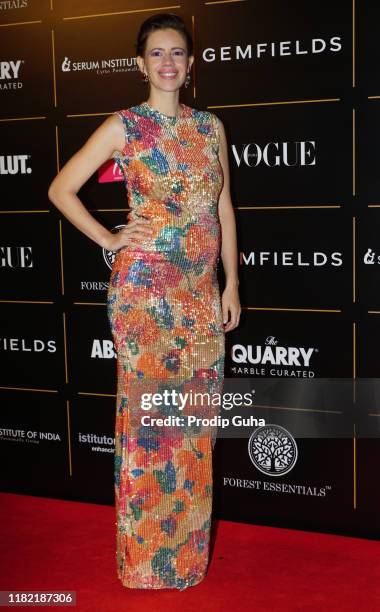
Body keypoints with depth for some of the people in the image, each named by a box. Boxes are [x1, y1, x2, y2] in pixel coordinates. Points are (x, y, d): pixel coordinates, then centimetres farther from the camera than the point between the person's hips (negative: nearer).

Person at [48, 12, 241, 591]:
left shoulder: (211, 125, 11)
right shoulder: (123, 126, -2)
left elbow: (224, 207, 13)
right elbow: (61, 189, -1)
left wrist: (231, 283, 9)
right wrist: (110, 241, -5)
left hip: (202, 291, 5)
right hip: (146, 289, -4)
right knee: (148, 412, 2)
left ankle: (188, 542, 26)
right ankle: (148, 554, 17)